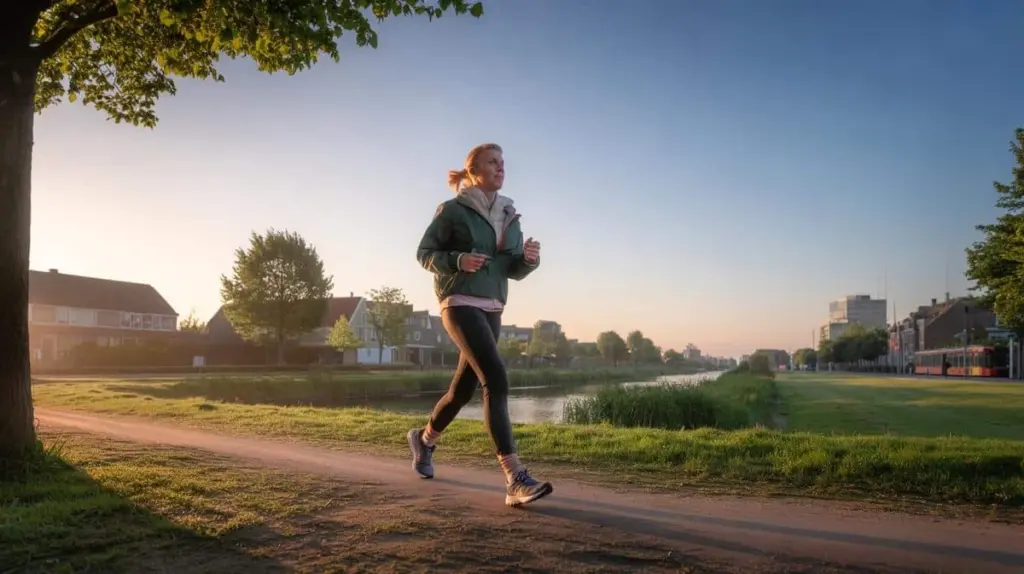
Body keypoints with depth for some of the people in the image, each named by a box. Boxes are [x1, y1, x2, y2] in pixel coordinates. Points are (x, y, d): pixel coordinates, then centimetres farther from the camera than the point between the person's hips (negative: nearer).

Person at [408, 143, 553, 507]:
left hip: (491, 310, 7)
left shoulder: (509, 216, 13)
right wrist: (458, 260, -19)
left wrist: (529, 257, -11)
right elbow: (424, 253, -1)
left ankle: (424, 439, 43)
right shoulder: (452, 210, -3)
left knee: (464, 389, 15)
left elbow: (514, 271, 12)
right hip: (460, 305, -7)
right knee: (496, 380, -23)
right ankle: (516, 480, -25)